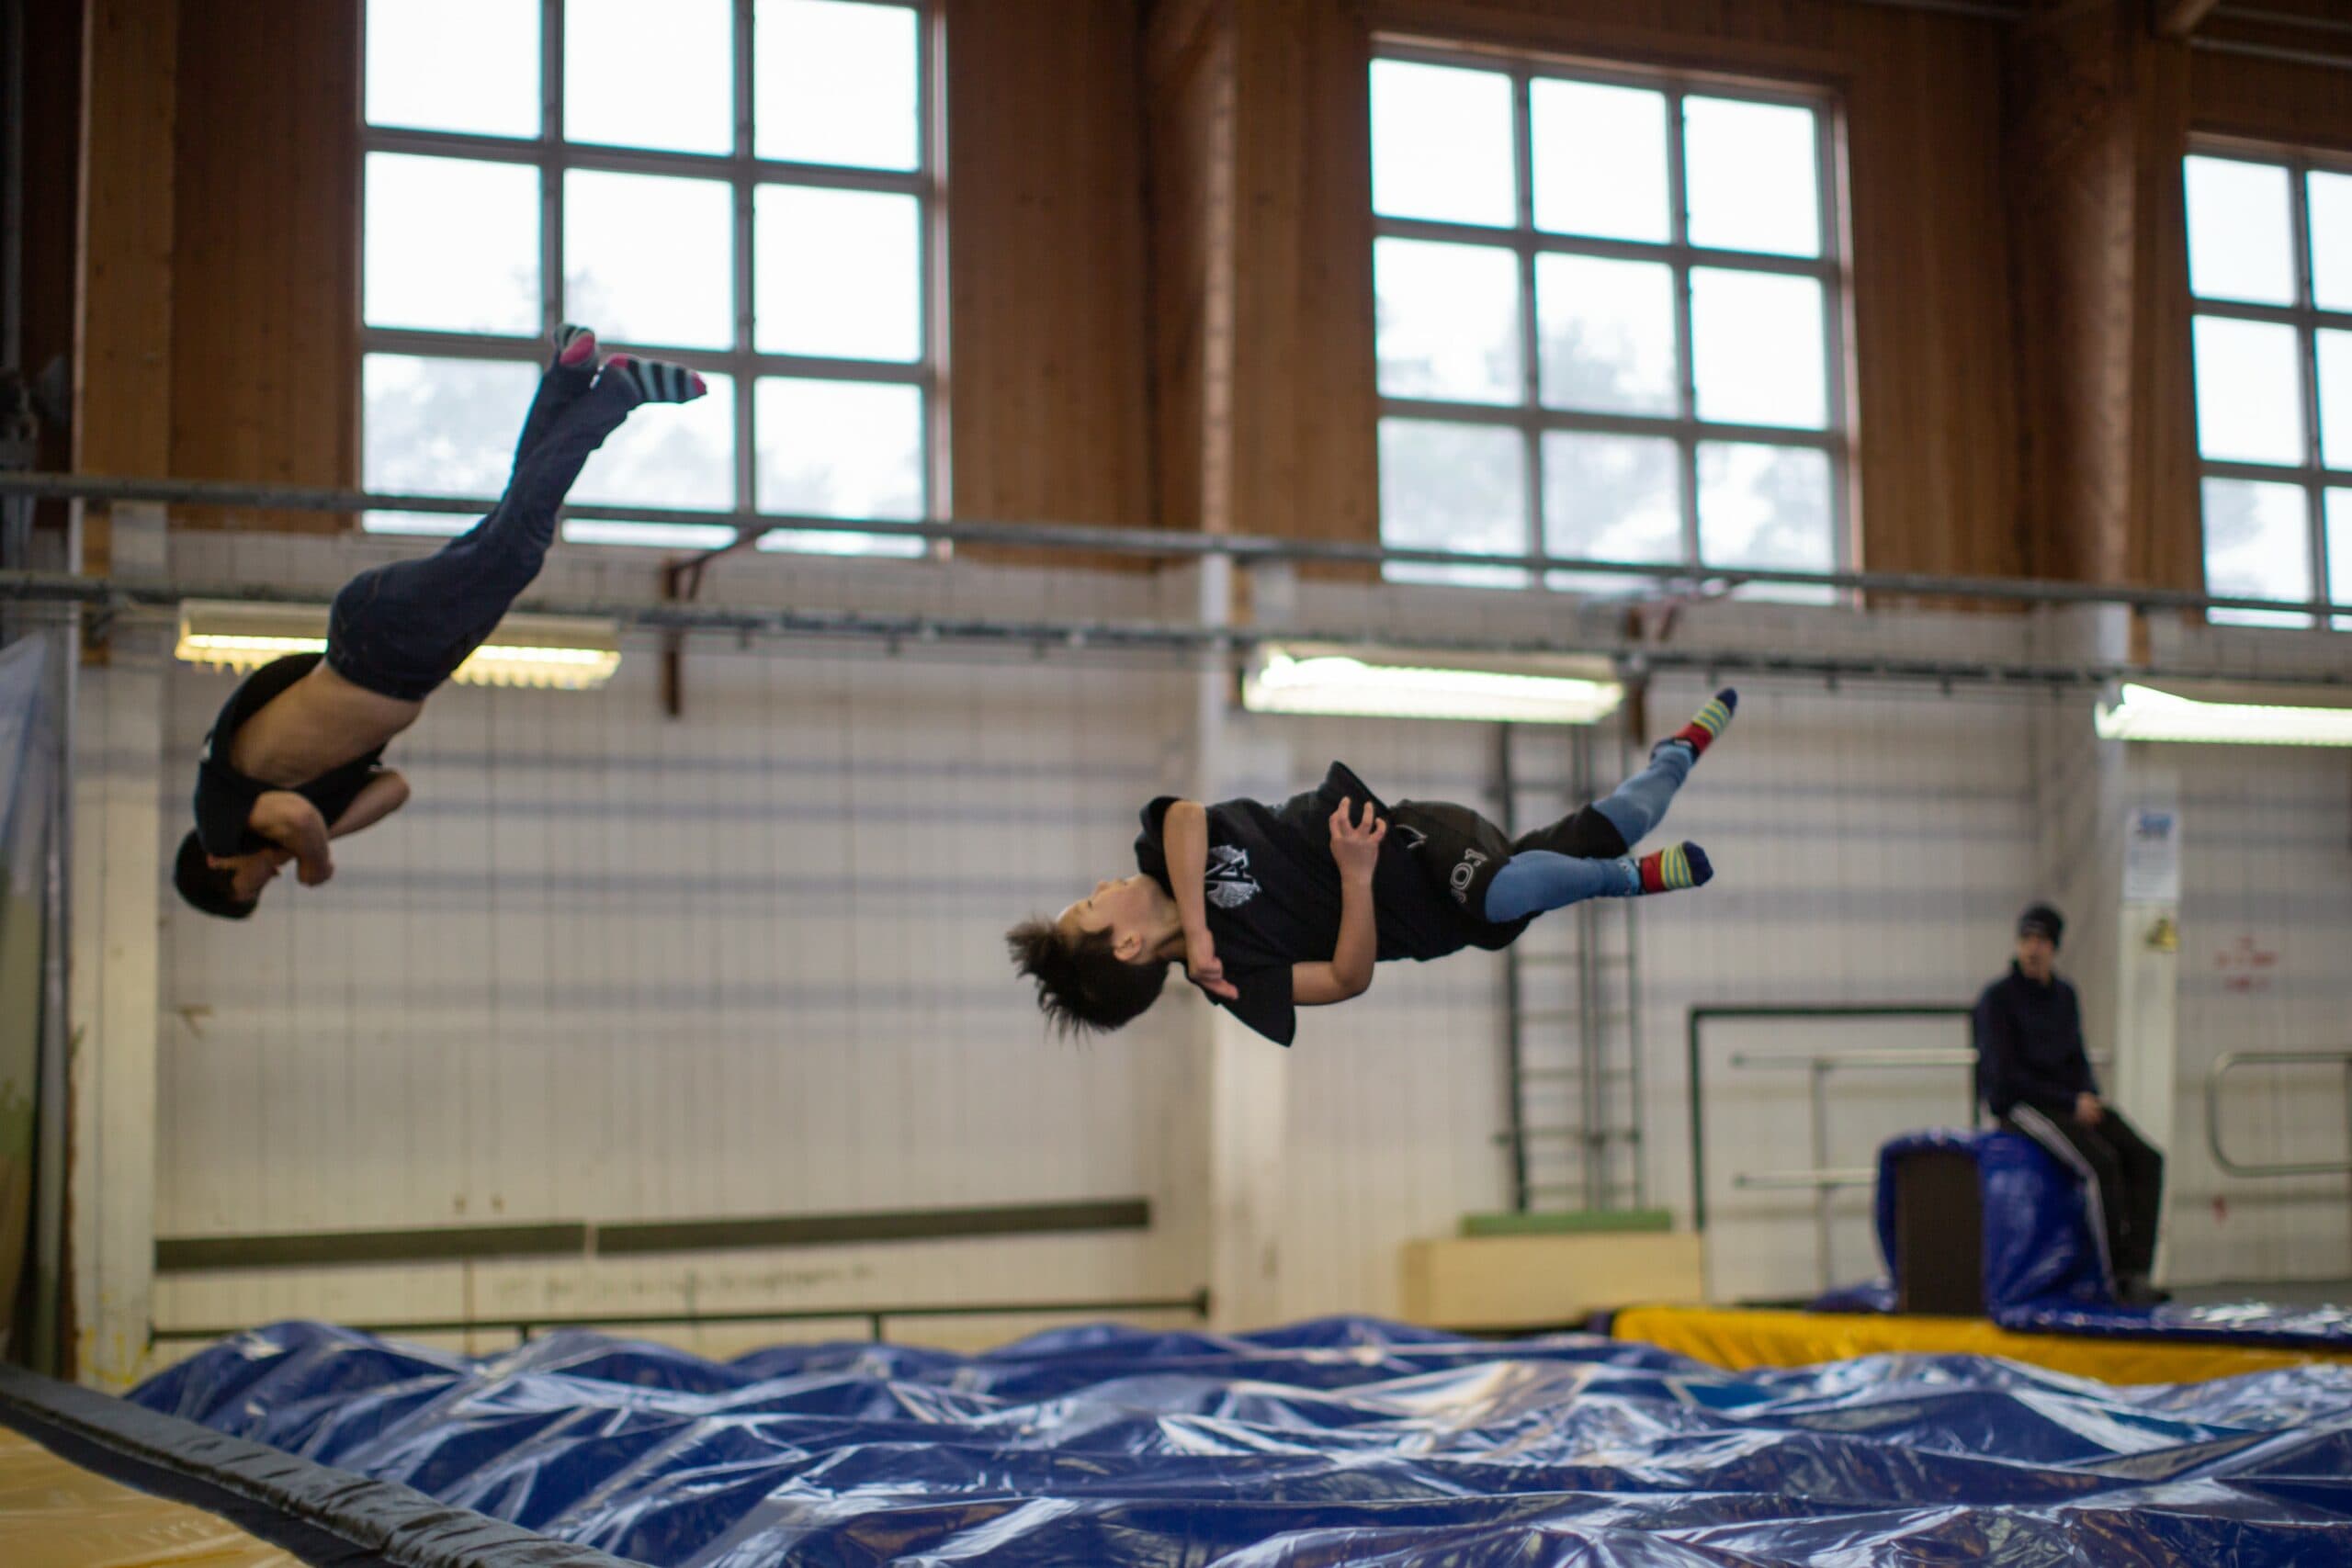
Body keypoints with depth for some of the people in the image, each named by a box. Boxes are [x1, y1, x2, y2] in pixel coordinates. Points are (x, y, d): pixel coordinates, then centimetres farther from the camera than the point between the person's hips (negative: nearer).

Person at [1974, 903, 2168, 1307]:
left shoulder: (2064, 995, 14)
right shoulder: (1997, 998, -7)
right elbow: (2005, 1075, -13)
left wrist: (2091, 1098, -1)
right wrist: (2070, 1103, -16)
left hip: (2072, 1102, 7)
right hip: (2020, 1106, -7)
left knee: (2145, 1160, -16)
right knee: (2101, 1161, -30)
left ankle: (2136, 1273, -22)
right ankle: (2117, 1278, -24)